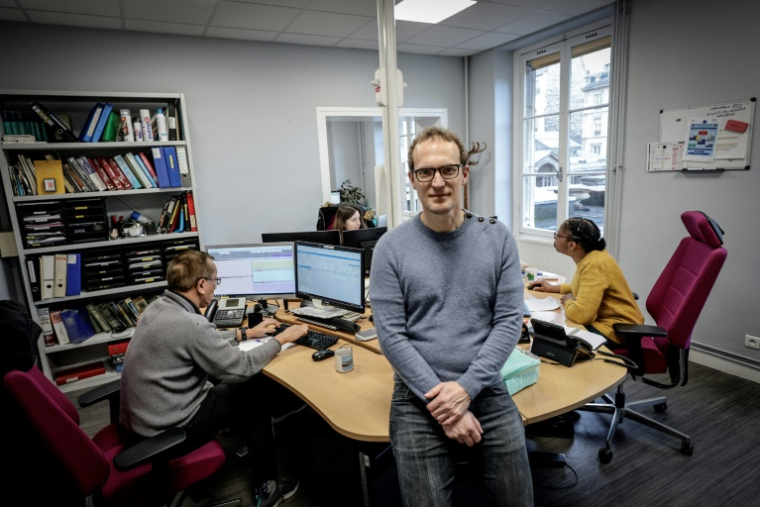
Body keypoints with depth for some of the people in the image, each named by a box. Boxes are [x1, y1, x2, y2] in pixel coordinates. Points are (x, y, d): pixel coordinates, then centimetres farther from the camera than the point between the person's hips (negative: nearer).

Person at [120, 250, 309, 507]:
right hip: (164, 432, -8)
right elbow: (240, 368, -17)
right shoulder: (191, 323, -28)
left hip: (138, 417, 9)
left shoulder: (159, 306, 0)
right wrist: (280, 339, -5)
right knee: (259, 391, 4)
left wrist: (247, 333, 19)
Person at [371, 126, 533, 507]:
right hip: (420, 402, -1)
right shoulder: (391, 247, -6)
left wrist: (466, 388, -13)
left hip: (488, 394, 2)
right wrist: (442, 401, -13)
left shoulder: (498, 239, 0)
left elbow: (509, 321, -4)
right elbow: (391, 336, -9)